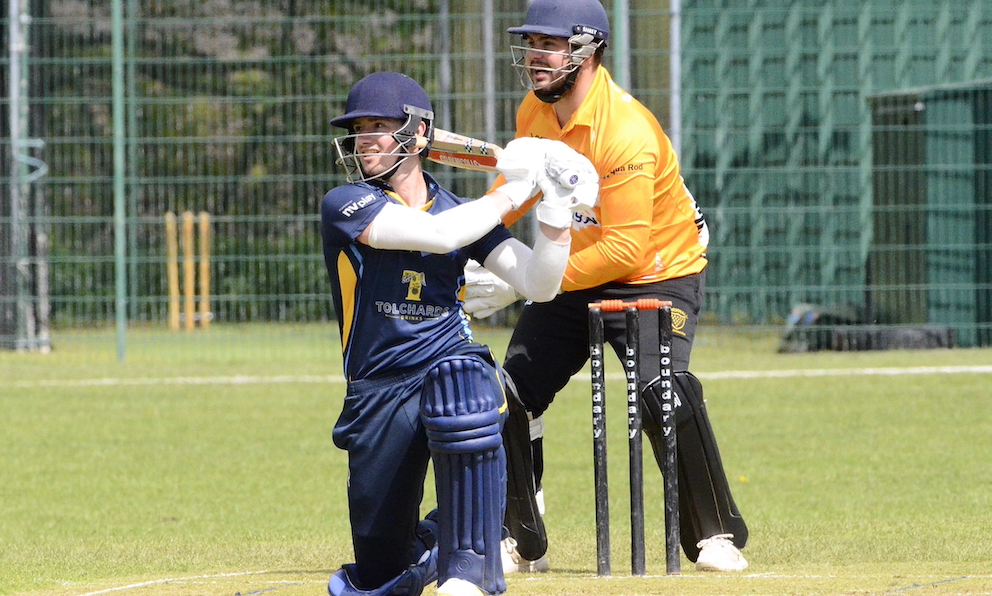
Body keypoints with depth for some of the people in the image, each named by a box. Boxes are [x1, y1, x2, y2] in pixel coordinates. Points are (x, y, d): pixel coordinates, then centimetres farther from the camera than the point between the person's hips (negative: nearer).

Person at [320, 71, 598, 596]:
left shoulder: (461, 212, 9)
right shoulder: (345, 205, -4)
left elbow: (538, 285, 3)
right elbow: (437, 234, -17)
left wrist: (556, 212, -11)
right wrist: (515, 189, -7)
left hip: (452, 362, 1)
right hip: (378, 391, -1)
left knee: (461, 378, -39)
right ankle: (430, 545, 38)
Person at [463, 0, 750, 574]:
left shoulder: (625, 131, -30)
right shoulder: (536, 112, -4)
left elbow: (625, 250, -33)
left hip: (658, 274, -8)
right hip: (576, 274, 8)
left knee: (662, 392, -28)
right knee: (513, 391, -1)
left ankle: (717, 535, -12)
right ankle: (521, 544, 12)